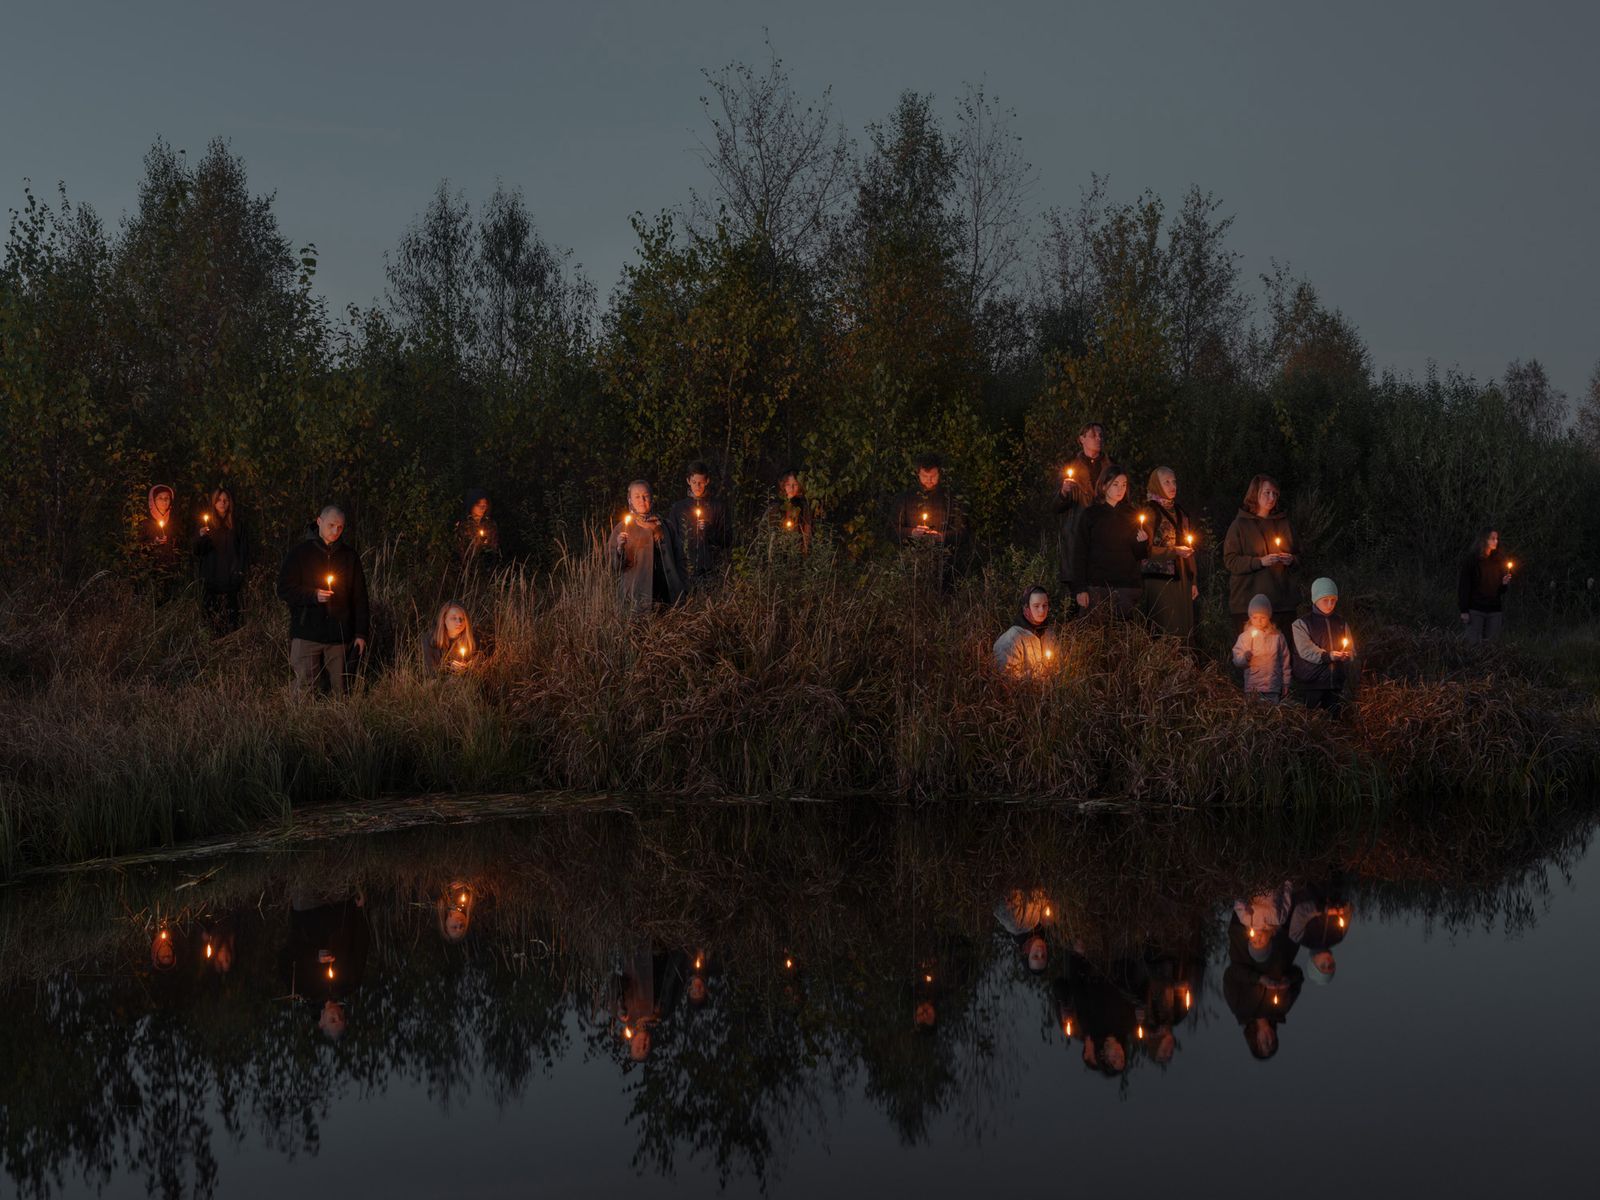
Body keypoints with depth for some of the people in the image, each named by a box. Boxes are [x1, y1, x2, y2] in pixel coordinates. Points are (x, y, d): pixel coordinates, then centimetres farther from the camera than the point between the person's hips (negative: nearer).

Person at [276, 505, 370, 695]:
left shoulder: (349, 556, 10)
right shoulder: (300, 553, 3)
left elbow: (359, 597, 11)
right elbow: (284, 590, 0)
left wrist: (361, 633, 6)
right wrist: (313, 595, -16)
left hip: (339, 635, 2)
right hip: (306, 634, -2)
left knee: (340, 688, 3)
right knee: (304, 687, -7)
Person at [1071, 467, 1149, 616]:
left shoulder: (1131, 515, 11)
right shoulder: (1091, 514, 2)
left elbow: (1139, 556, 14)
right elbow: (1081, 553, 0)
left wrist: (1143, 542, -9)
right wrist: (1081, 589, -7)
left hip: (1127, 585, 2)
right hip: (1097, 585, -2)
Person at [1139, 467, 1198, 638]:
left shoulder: (1180, 513, 17)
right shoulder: (1151, 512, -3)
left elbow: (1189, 549, 18)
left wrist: (1194, 582, 15)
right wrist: (1174, 552, -16)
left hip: (1180, 581, 6)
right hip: (1159, 580, -6)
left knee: (1182, 631, 0)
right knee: (1164, 631, -11)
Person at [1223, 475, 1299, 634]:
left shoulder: (1283, 523, 15)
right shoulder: (1240, 524, 1)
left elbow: (1297, 554, 23)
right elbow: (1230, 561, -6)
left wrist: (1291, 559, 0)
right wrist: (1260, 561, -17)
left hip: (1281, 600, 4)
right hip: (1249, 601, -4)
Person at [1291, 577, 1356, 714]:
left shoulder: (1341, 623, 13)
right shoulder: (1301, 624, -2)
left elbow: (1351, 650, 10)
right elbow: (1306, 651, -12)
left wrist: (1346, 655, -14)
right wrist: (1327, 656, -26)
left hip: (1336, 682, 4)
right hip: (1311, 683, -4)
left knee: (1337, 715, 6)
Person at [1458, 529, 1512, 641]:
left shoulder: (1499, 560, 10)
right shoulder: (1471, 559, -4)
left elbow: (1502, 590, 17)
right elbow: (1464, 585, -7)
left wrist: (1505, 584, -7)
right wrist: (1464, 610, -12)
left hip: (1494, 610, 4)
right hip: (1474, 610, -4)